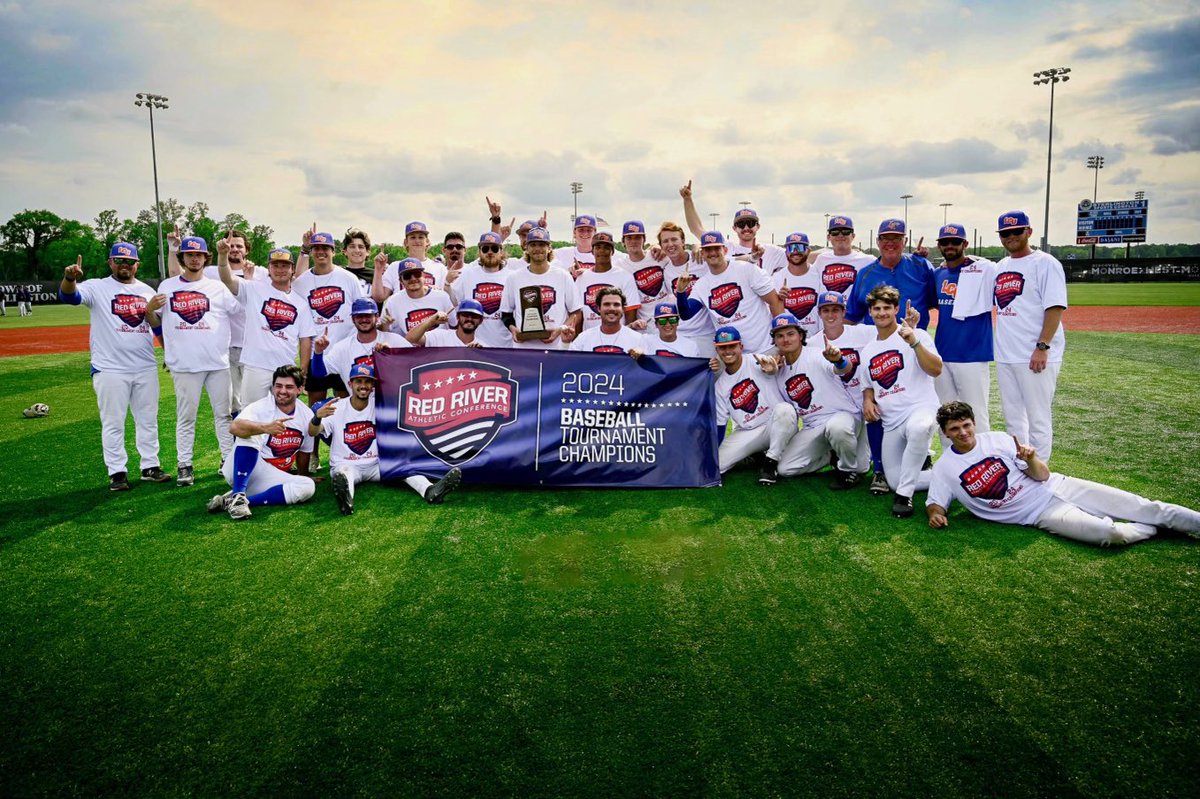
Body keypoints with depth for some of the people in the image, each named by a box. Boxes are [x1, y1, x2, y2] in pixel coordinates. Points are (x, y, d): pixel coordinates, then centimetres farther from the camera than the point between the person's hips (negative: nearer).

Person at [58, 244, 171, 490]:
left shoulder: (147, 291, 12)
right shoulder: (97, 288, -1)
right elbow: (69, 295, -20)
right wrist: (70, 278, -41)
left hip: (146, 367, 4)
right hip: (110, 368, -4)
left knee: (148, 420, 11)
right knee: (113, 423, 2)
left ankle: (150, 466, 20)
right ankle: (117, 472, 9)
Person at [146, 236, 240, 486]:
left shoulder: (217, 287, 7)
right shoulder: (167, 287, 8)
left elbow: (242, 310, -1)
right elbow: (156, 323, 13)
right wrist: (149, 309, -7)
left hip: (218, 362, 1)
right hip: (185, 364, 0)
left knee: (223, 413, 8)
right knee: (185, 416, 4)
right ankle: (184, 466, 10)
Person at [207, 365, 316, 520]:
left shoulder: (307, 415, 0)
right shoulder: (260, 407, -15)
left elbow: (304, 451, 16)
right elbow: (234, 427, -37)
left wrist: (301, 475, 29)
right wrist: (266, 428, -54)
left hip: (272, 478, 4)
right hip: (241, 472, -4)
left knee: (308, 486, -23)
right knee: (249, 434, -30)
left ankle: (237, 500, -25)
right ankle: (237, 496, -34)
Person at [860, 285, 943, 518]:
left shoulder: (916, 335, -1)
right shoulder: (868, 350, 16)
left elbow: (936, 370, -15)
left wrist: (914, 343, -26)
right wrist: (867, 400, 5)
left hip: (921, 408, -6)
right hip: (891, 423, 6)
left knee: (918, 428, -43)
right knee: (895, 481, -1)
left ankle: (904, 494, -29)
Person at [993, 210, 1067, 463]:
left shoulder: (1045, 263, -7)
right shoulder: (1000, 267, 15)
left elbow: (1055, 307, -14)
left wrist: (1042, 347, -21)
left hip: (1035, 357, -8)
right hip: (1004, 355, 8)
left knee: (1038, 418, -3)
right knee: (1012, 418, 15)